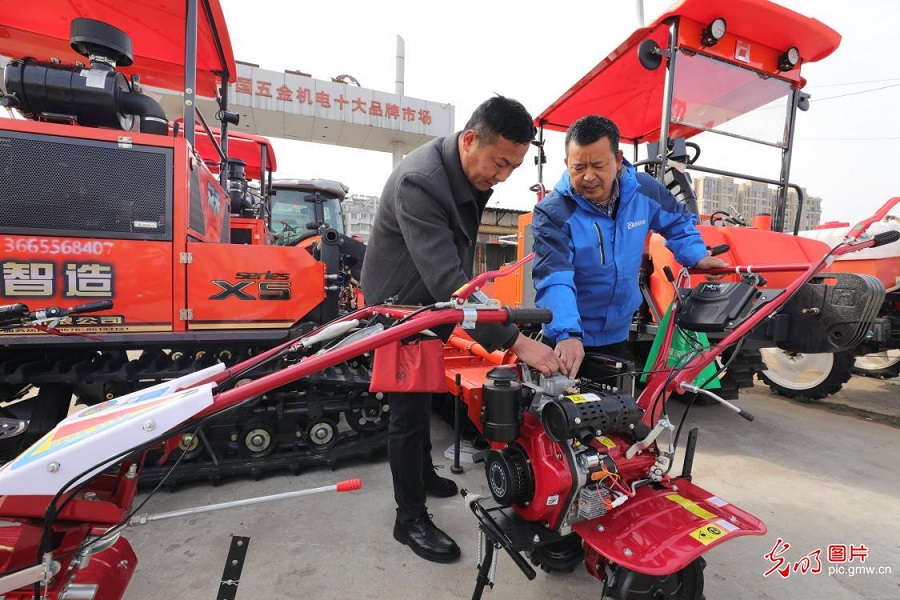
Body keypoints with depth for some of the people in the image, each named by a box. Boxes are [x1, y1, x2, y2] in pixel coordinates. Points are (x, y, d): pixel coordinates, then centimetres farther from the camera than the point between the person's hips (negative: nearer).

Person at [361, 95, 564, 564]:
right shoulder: (419, 181, -33)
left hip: (432, 304, 8)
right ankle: (409, 518, 22)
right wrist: (517, 342, -43)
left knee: (425, 397, 22)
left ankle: (423, 473, 44)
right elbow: (446, 283, -41)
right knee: (409, 409, 2)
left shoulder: (473, 171, -4)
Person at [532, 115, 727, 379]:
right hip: (568, 339, -4)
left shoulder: (645, 190, -7)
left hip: (618, 333, 5)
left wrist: (696, 256, 3)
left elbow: (678, 221, 15)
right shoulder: (552, 213, -23)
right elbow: (554, 279, -35)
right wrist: (568, 335, -46)